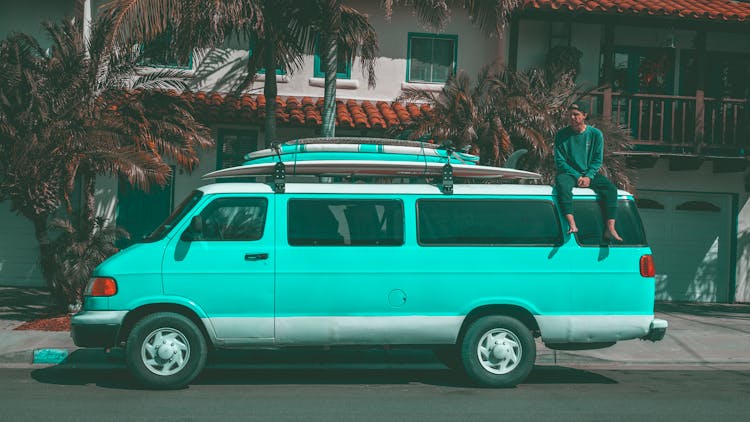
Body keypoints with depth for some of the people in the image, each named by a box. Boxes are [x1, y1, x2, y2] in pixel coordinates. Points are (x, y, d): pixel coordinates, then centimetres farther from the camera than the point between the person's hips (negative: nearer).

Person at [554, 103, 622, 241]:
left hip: (590, 174, 2)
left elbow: (598, 160, 3)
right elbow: (560, 161, -4)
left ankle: (610, 229, -26)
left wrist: (588, 176, -13)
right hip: (569, 173, -2)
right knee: (562, 186, -37)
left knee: (611, 188, -22)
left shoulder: (596, 134, 3)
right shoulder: (562, 135, -2)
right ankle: (572, 225, -46)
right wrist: (577, 176, -15)